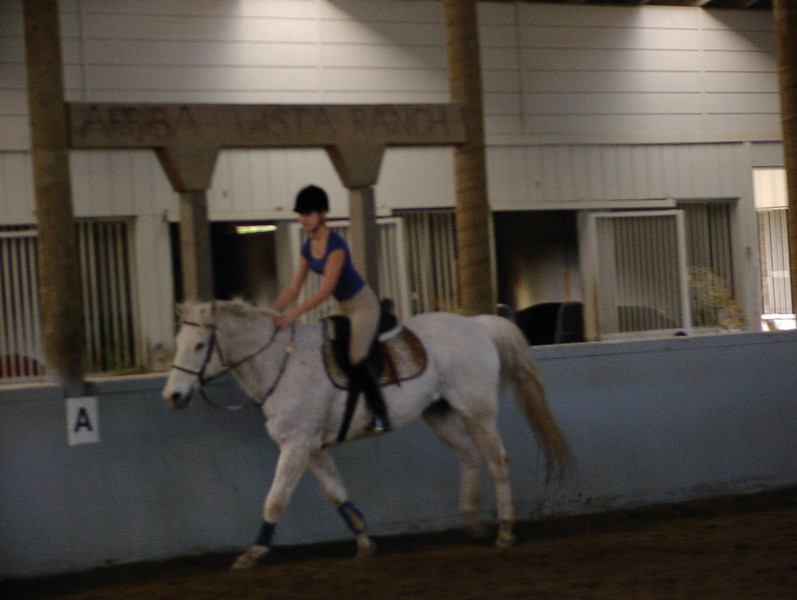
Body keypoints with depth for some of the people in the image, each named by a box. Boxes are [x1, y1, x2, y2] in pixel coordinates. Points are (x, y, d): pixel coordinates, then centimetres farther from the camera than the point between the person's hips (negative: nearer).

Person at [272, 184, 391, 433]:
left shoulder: (335, 245, -24)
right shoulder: (308, 248, 2)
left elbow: (326, 289, -31)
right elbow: (294, 287, 3)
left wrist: (293, 313, -38)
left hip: (363, 304, -9)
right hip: (343, 307, 9)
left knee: (354, 356, -24)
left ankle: (380, 414, -14)